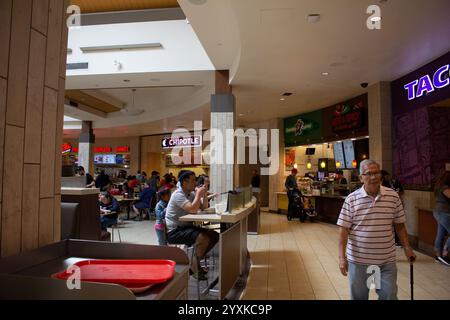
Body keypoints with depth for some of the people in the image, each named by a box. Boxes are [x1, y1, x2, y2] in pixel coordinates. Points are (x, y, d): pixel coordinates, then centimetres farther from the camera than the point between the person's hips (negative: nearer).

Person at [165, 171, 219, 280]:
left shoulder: (191, 194, 11)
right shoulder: (178, 195, -16)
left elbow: (204, 208, 10)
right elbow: (193, 209, -29)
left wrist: (204, 194, -4)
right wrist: (198, 194, -17)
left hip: (186, 227, 9)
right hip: (174, 231, -9)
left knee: (214, 235, 0)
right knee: (204, 238, -29)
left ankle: (195, 261, 10)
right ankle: (194, 266, -6)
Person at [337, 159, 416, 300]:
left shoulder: (393, 196, -2)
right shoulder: (351, 199, -9)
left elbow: (399, 225, 8)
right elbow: (344, 229, -8)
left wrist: (407, 248, 3)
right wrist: (342, 257, -12)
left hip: (387, 260, 1)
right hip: (358, 260, -1)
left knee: (389, 296, 12)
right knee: (358, 296, 14)